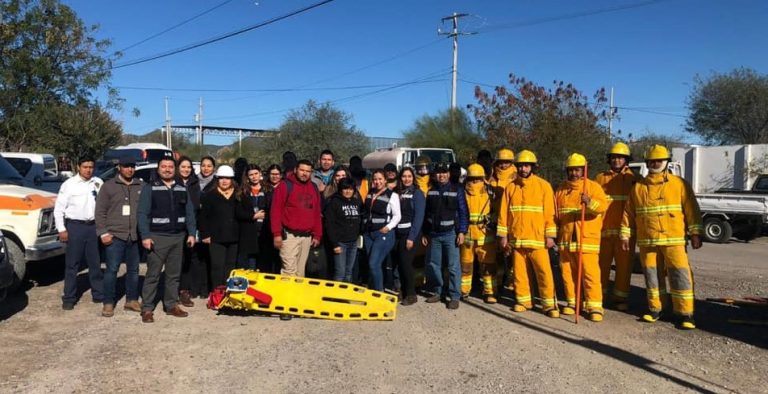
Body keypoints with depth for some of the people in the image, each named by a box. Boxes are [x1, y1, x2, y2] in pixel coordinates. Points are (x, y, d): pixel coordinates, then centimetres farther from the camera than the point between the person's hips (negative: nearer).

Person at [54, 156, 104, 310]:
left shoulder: (98, 183, 4)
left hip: (93, 226, 3)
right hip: (75, 226, -3)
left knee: (95, 263, 11)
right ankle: (69, 298, 11)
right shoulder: (69, 184, -4)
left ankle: (98, 294, 21)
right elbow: (59, 208, -2)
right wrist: (62, 229, -5)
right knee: (72, 264, 3)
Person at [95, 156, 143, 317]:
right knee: (112, 269, -1)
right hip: (115, 235, -3)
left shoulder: (141, 186, 8)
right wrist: (103, 232, -9)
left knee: (133, 270, 10)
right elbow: (100, 211, -1)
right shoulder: (109, 186, 2)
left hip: (135, 236, 3)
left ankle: (132, 300, 22)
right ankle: (108, 303, 9)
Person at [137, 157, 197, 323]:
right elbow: (143, 214, -7)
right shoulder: (149, 188, 0)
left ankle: (172, 305, 19)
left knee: (174, 274, 10)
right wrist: (145, 236, -15)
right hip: (157, 237, -4)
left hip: (178, 237, 5)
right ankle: (147, 308, 4)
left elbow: (189, 213, 13)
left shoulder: (182, 189, 13)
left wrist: (191, 233, 3)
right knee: (153, 274, -2)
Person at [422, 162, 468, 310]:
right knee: (433, 265, 10)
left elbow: (463, 212, -5)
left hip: (450, 234, -5)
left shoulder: (456, 190, -2)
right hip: (434, 234, 5)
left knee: (453, 267, -5)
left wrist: (462, 231, -12)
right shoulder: (431, 191, 10)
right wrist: (425, 233, 12)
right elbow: (426, 213, 13)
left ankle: (455, 296, 2)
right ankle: (437, 292, 24)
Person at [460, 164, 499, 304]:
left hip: (486, 236, -1)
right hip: (467, 236, 1)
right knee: (465, 265, 11)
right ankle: (463, 290, 25)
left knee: (488, 265, 0)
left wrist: (491, 219, -7)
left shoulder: (490, 193, 2)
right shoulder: (462, 193, 2)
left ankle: (489, 292, 10)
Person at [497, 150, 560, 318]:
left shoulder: (543, 186, 0)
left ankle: (549, 304, 4)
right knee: (519, 271, 8)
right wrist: (503, 234, 4)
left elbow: (549, 212, -2)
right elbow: (504, 212, 8)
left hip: (537, 238, -3)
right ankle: (523, 300, 21)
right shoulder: (511, 187, 7)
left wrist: (550, 235, -6)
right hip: (516, 237, 3)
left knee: (544, 271, -4)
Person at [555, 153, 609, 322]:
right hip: (565, 239, 5)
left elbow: (603, 205, -16)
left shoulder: (593, 187, 0)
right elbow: (555, 214, 18)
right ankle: (573, 302, 21)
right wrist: (555, 234, 14)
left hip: (587, 240, -4)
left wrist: (590, 202, -35)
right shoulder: (561, 189, 14)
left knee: (590, 273, -8)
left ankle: (595, 306, -1)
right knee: (568, 273, 9)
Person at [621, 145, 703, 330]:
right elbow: (628, 212, 11)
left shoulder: (679, 184, 2)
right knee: (652, 275, 10)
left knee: (680, 275, -5)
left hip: (673, 239, -2)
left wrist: (695, 233, -5)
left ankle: (684, 314, 2)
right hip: (647, 241, 2)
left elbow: (691, 209, 1)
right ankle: (654, 309, 22)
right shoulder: (638, 187, 9)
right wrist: (625, 235, 7)